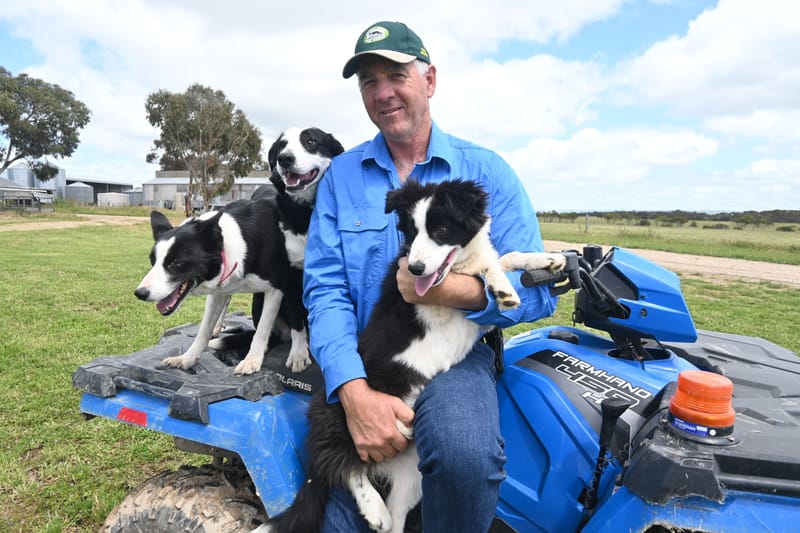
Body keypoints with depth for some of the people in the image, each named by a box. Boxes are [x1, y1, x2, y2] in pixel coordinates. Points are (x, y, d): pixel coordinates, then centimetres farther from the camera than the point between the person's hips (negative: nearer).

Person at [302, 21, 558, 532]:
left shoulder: (487, 170, -1)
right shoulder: (341, 174, 3)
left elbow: (536, 291, -6)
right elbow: (325, 289, -6)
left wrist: (457, 290, -28)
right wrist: (355, 393, -21)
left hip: (456, 355, -1)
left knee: (464, 453, -31)